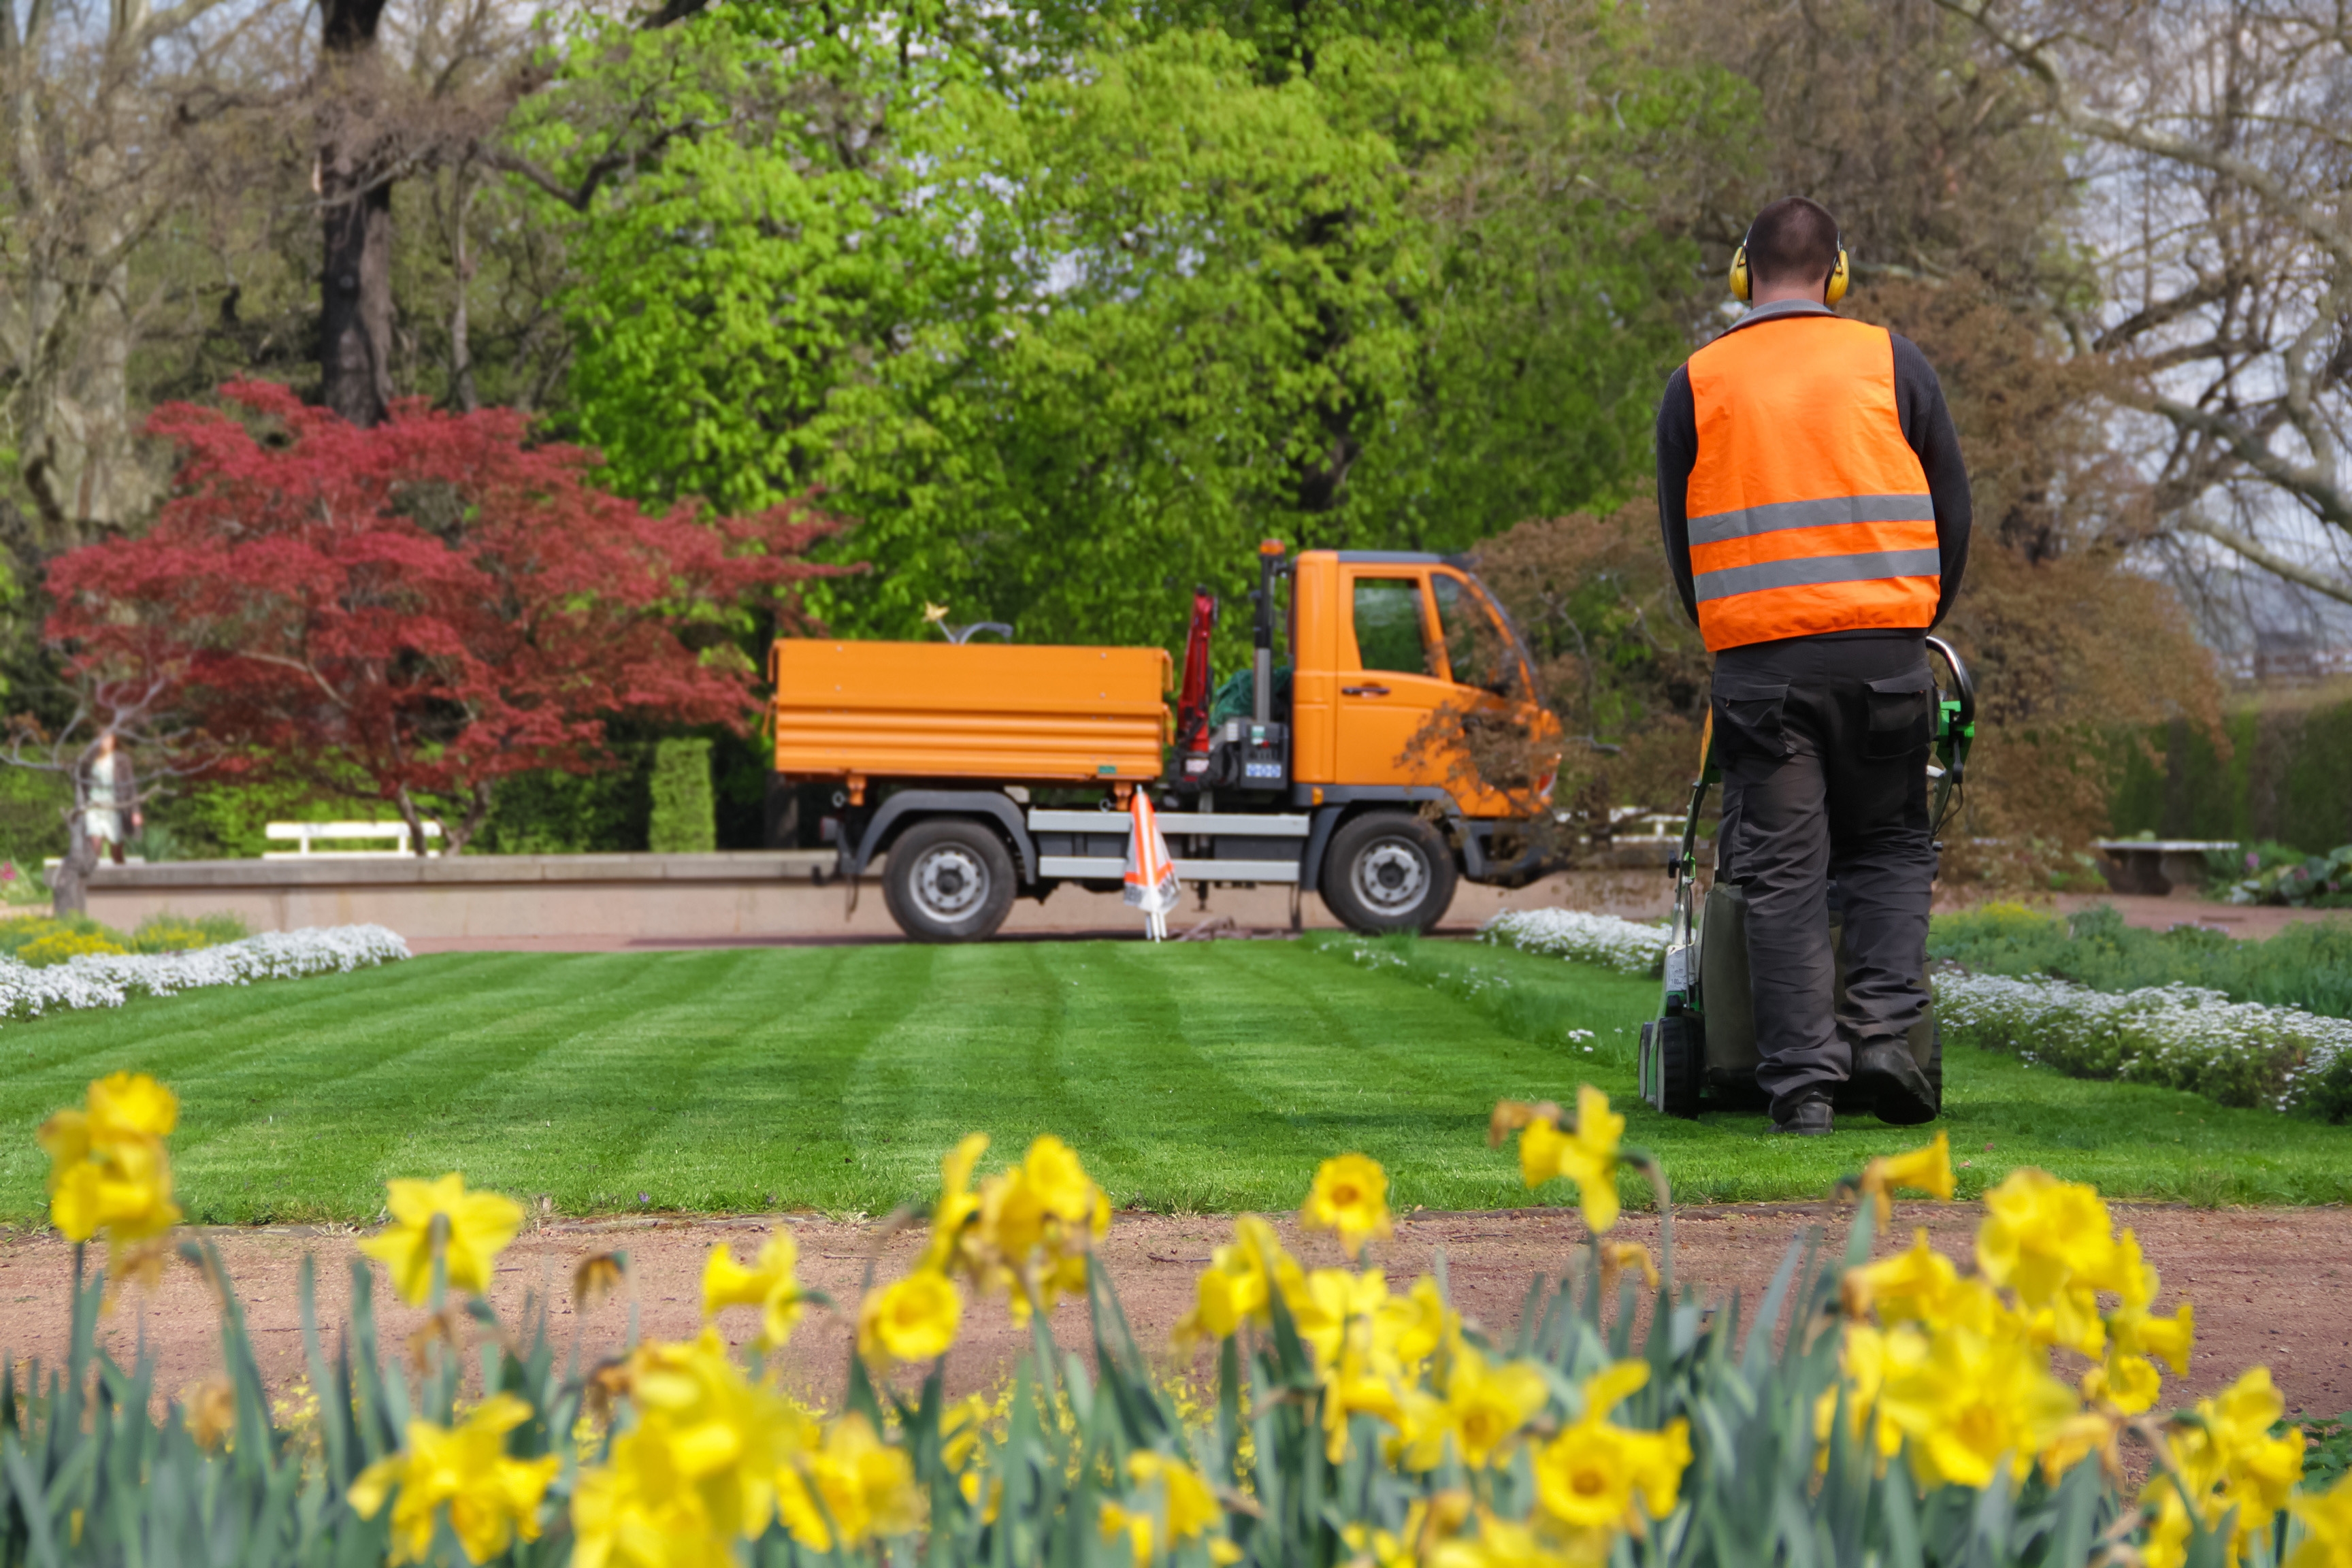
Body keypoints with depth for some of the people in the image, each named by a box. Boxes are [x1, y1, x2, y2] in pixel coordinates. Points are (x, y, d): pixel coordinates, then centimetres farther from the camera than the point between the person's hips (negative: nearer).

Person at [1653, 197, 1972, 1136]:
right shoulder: (1890, 363, 6)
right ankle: (1883, 1031, -2)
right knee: (1890, 846, 15)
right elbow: (1952, 510, 10)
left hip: (1757, 661, 0)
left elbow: (1681, 537, 12)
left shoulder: (1696, 384, 7)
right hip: (1883, 653, 0)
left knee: (1781, 873, 2)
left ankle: (1802, 1080, -2)